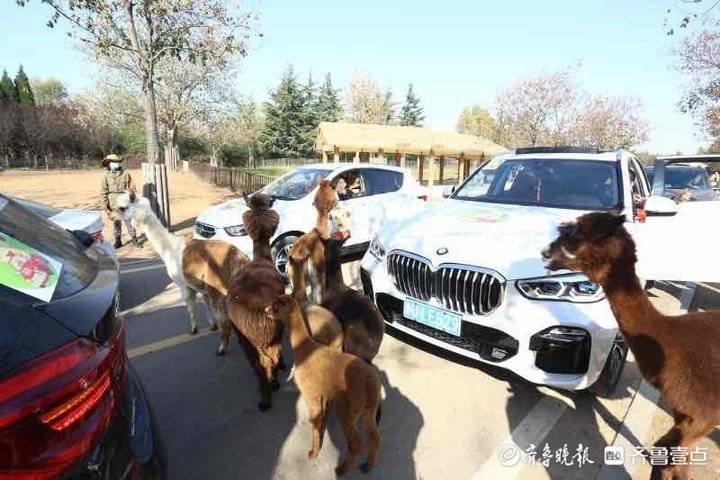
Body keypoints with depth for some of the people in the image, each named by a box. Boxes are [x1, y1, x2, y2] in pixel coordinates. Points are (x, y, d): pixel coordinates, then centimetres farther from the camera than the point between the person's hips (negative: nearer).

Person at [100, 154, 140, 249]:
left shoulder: (125, 174, 2)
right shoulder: (106, 175, -1)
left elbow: (132, 188, 6)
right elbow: (103, 192, -1)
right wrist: (105, 206, -5)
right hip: (113, 204, 0)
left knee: (129, 220, 3)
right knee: (116, 222, 10)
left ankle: (134, 239, 13)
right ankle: (118, 240, 21)